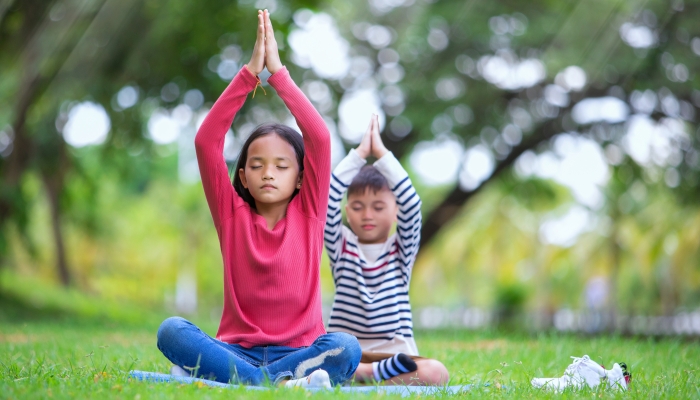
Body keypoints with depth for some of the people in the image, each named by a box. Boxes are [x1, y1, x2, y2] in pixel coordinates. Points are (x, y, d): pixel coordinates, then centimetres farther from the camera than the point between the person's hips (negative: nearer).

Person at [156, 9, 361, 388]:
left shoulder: (309, 212, 6)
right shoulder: (232, 214, 7)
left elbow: (320, 138, -5)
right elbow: (206, 141, -3)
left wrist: (278, 72, -5)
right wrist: (249, 73, -6)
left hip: (299, 349, 0)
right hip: (237, 350, 1)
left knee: (346, 347, -33)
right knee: (172, 330, -28)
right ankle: (279, 382, -39)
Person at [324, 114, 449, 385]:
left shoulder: (402, 250, 10)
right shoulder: (341, 247, 10)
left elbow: (411, 204, -7)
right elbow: (327, 201, -5)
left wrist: (382, 154, -5)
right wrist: (359, 154, -4)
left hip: (395, 352, 0)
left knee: (436, 373, -32)